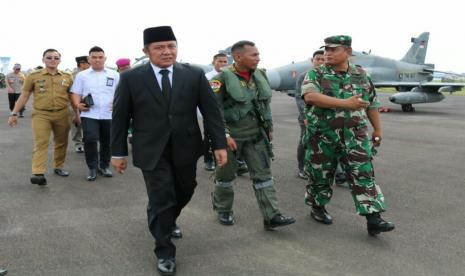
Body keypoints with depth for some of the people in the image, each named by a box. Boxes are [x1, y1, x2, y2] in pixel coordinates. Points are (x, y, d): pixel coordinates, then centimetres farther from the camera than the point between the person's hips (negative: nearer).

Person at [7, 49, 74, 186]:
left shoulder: (67, 77, 7)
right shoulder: (33, 76, 1)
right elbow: (24, 96, 4)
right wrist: (14, 113, 1)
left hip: (62, 114, 3)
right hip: (41, 114, -2)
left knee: (61, 143, 11)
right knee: (40, 143, -11)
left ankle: (58, 167, 27)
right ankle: (38, 174, -17)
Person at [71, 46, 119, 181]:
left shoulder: (114, 75, 10)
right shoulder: (82, 75, 10)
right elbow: (76, 93, 8)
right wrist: (77, 104, -11)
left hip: (109, 115, 1)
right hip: (89, 114, -1)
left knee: (107, 142, 8)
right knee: (90, 140, -11)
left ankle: (104, 166, 26)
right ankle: (92, 168, 4)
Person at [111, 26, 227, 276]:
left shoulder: (194, 75, -1)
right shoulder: (131, 78, -4)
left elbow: (211, 111, -1)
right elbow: (120, 118, 1)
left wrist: (219, 144, -6)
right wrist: (118, 152, 1)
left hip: (185, 149, 3)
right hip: (152, 152, -3)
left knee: (183, 193, 18)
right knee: (161, 200, -2)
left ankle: (168, 222, 50)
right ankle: (165, 252, 17)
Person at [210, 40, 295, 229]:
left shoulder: (259, 75, 5)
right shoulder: (222, 78, -14)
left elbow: (266, 102, 16)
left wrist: (269, 127, 15)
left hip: (255, 134, 5)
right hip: (230, 135, -5)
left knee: (262, 173, 0)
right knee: (226, 174, 10)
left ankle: (271, 216, 3)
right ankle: (223, 210, 31)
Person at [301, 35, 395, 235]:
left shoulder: (361, 75, 5)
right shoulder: (315, 74, -6)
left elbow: (372, 104, 15)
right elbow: (310, 96, -26)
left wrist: (377, 130, 17)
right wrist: (345, 103, -31)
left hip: (354, 137, 2)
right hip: (322, 137, -2)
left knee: (363, 175, -3)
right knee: (320, 175, 10)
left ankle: (373, 220, -1)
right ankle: (317, 208, 33)